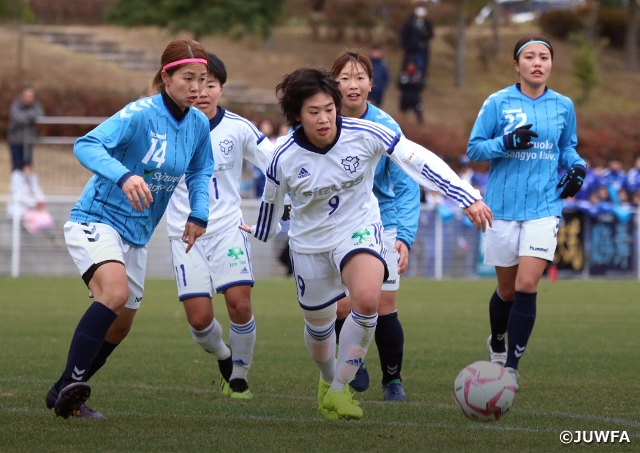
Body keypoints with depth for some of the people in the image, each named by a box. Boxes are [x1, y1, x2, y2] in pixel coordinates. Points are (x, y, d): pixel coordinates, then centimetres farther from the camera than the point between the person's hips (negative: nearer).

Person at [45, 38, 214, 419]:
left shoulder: (199, 124, 0)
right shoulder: (140, 114, -21)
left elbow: (200, 172, 19)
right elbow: (86, 146, -33)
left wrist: (199, 214, 2)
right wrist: (123, 176, -49)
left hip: (136, 236, 8)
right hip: (96, 221, -8)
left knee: (119, 327, 15)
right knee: (115, 291, -34)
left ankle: (64, 395, 32)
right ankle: (71, 384, -34)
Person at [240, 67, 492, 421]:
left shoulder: (364, 135, -22)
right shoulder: (285, 159, -19)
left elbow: (419, 160, -20)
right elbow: (272, 200, 2)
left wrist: (468, 197, -24)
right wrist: (262, 233, 20)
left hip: (359, 229, -1)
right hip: (310, 242, 1)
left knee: (367, 299, -29)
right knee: (318, 325, 14)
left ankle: (338, 390, -13)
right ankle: (328, 379, 51)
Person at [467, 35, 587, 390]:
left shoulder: (563, 106, 5)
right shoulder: (498, 103, -3)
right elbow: (474, 148, -3)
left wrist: (577, 168, -1)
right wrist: (508, 142, -20)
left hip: (544, 207, 0)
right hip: (504, 207, 0)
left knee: (527, 285, -15)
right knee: (507, 290, 10)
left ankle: (511, 368, -9)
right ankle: (497, 344, 41)